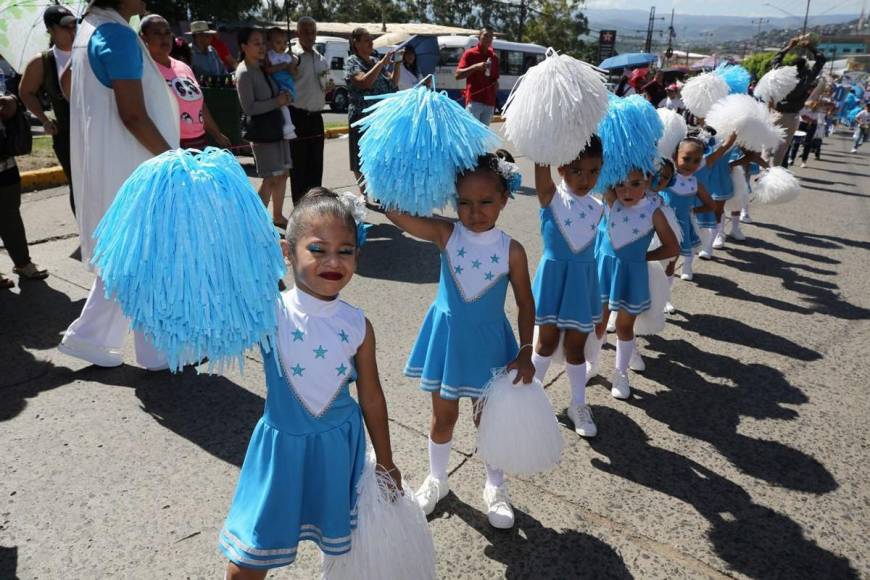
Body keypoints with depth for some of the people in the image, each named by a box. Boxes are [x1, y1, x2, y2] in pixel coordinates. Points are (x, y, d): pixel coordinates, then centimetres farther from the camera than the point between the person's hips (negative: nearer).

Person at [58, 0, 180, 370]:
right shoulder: (118, 35, -17)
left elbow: (68, 82, 25)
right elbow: (134, 116, -23)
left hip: (107, 165, 9)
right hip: (130, 167, -9)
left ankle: (87, 336, 24)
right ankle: (160, 350, 14)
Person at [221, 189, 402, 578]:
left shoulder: (357, 326, -10)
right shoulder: (270, 313, -17)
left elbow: (371, 397, 1)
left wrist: (385, 462, 10)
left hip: (339, 446, 2)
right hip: (282, 445, -2)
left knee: (344, 542, 23)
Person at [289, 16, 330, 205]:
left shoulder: (321, 59, 14)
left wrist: (329, 86, 6)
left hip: (316, 117, 6)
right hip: (298, 116, -6)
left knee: (316, 165, 11)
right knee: (299, 166, 0)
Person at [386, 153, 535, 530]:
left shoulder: (512, 251, -15)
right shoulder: (446, 235, -15)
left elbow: (525, 304, -5)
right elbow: (394, 211, -24)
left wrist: (525, 353, -6)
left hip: (488, 342, -1)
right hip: (447, 337, 1)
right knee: (444, 417, 18)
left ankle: (495, 488, 40)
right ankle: (436, 479, 44)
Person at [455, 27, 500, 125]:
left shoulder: (494, 57, 16)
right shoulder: (470, 53, 3)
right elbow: (458, 75, -5)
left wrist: (494, 98, 9)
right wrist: (475, 67, -15)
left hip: (489, 102, 5)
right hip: (474, 101, -5)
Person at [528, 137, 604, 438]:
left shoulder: (599, 207, -1)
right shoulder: (551, 197, -14)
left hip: (583, 280, 3)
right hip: (553, 276, -3)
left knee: (575, 345, 12)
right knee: (548, 341, 8)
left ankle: (578, 404, 29)